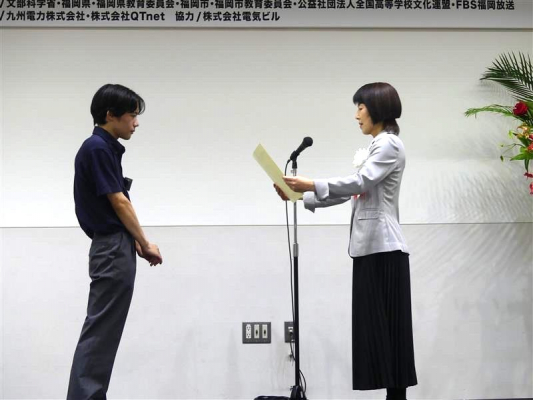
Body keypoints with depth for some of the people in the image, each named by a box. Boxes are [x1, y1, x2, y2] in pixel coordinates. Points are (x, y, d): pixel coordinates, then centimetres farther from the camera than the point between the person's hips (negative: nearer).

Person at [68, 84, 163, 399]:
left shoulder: (106, 148, 16)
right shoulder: (98, 148, -14)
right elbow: (119, 203, -15)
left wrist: (136, 243, 15)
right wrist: (146, 244, -6)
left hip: (115, 248, 10)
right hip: (113, 250, -10)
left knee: (103, 332, 11)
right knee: (100, 332, -8)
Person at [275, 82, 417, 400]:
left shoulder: (389, 144, -7)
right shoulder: (378, 146, 22)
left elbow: (361, 182, -21)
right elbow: (351, 192, 18)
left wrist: (312, 185, -28)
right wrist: (302, 197, 11)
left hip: (383, 248, -9)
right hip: (372, 248, 9)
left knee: (386, 326, -7)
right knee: (376, 326, 8)